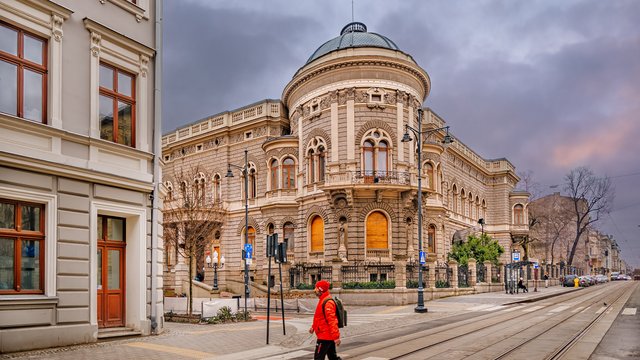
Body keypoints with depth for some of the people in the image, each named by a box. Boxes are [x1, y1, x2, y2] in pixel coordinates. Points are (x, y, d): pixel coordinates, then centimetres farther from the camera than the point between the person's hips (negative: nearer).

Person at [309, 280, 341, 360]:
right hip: (330, 336, 10)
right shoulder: (323, 300, 12)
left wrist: (336, 337, -27)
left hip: (325, 336, -10)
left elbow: (332, 320, -25)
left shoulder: (328, 303, -21)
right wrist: (313, 326, 22)